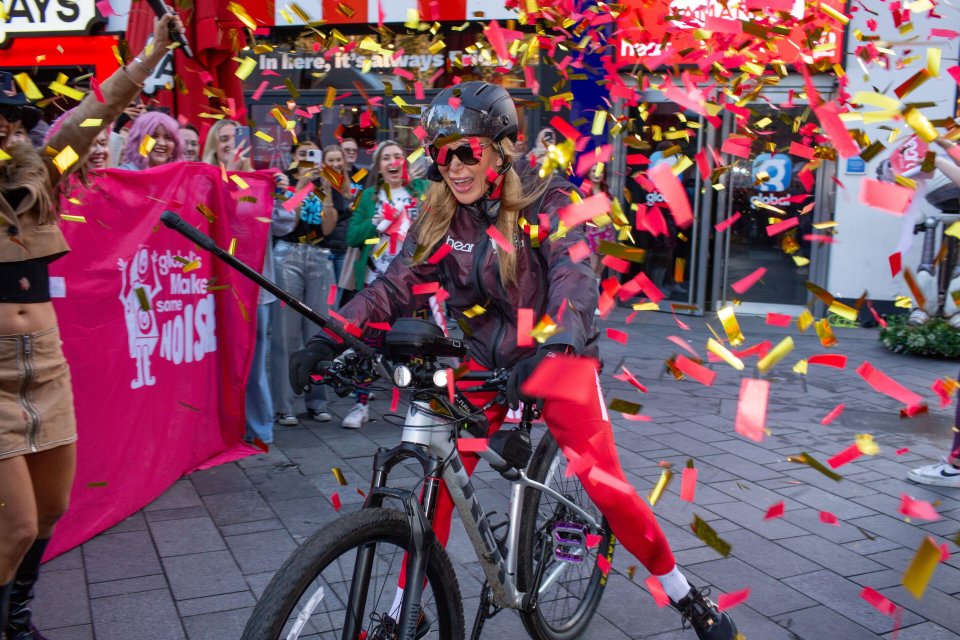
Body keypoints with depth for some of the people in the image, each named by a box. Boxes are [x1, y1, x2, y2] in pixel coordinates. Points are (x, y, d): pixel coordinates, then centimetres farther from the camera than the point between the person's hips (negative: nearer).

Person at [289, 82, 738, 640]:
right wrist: (331, 339, -26)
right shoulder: (439, 219, -3)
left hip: (556, 360, -3)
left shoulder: (547, 205, -15)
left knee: (607, 488, -6)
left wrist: (554, 348, -49)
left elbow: (575, 276, -30)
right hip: (485, 363, 4)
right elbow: (396, 285, -11)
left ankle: (686, 595, 18)